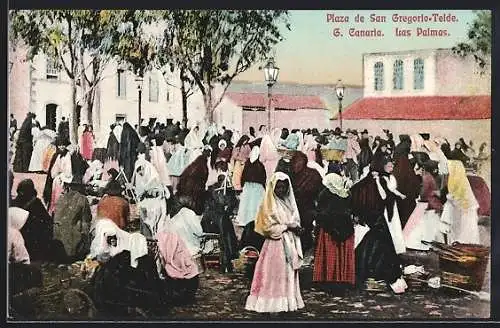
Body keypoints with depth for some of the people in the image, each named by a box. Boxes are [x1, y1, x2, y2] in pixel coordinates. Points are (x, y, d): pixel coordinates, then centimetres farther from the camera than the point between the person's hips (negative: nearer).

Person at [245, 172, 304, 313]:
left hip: (290, 243, 7)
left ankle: (288, 300, 14)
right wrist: (287, 227, -14)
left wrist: (296, 228, -5)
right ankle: (273, 303, -1)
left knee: (289, 272, 8)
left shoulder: (289, 202, 12)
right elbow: (268, 227, -13)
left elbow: (296, 221, 17)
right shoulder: (268, 205, -8)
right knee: (274, 273, -5)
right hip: (275, 243, -6)